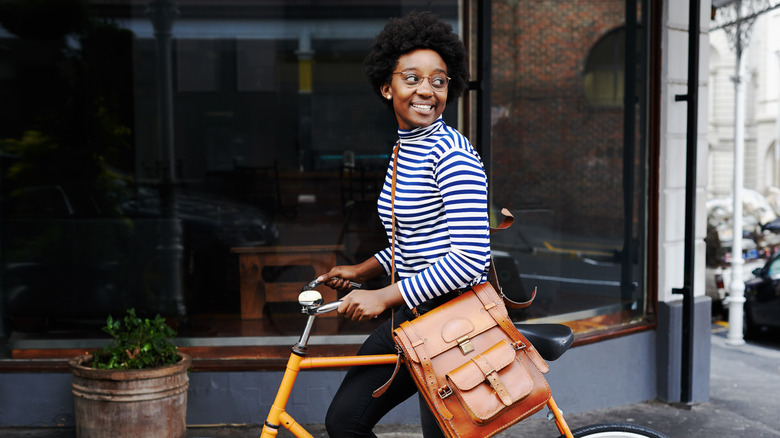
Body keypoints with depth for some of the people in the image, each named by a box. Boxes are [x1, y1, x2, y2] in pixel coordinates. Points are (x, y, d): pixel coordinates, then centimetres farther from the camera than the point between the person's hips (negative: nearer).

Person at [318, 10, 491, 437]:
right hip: (412, 311, 9)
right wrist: (361, 272, 11)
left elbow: (468, 258, -24)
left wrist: (385, 296, -21)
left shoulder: (452, 155, -18)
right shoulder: (402, 149, 10)